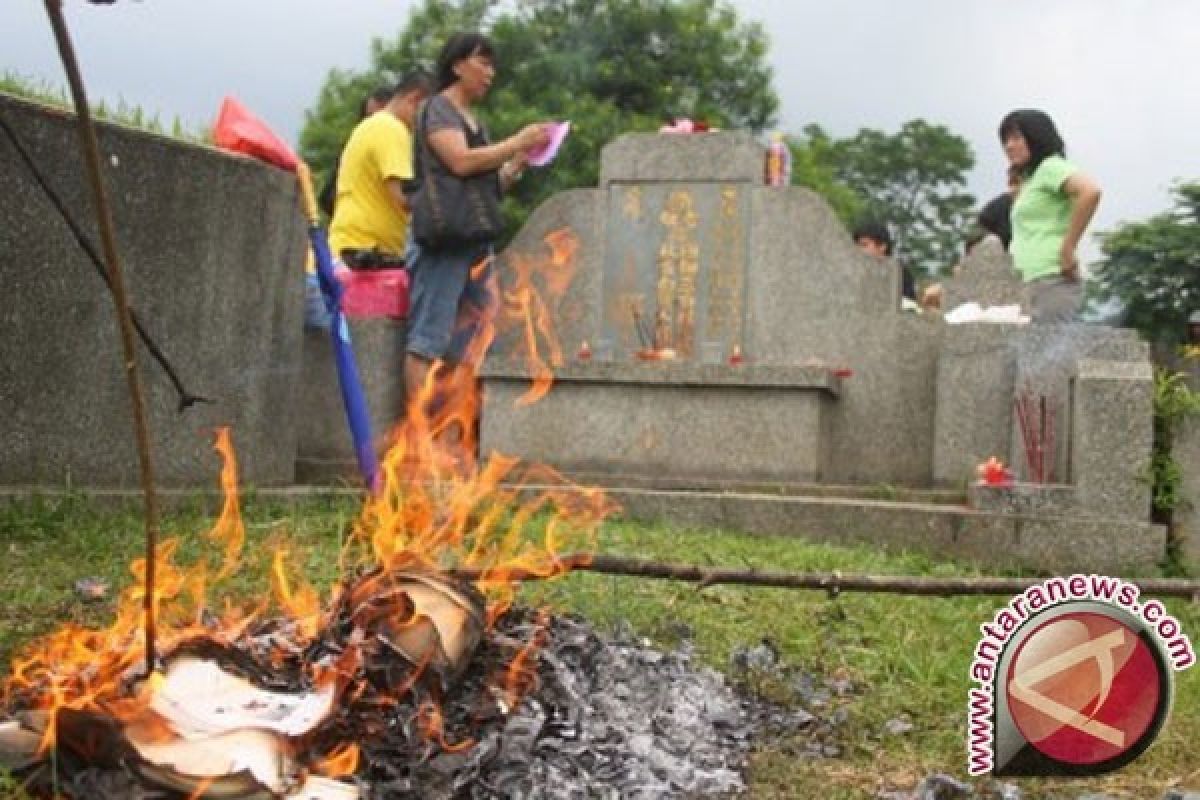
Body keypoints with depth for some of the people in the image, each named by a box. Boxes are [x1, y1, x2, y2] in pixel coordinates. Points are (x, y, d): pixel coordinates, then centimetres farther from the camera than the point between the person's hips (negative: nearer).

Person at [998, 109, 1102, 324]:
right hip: (1034, 285, 9)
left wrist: (1067, 250, -18)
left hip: (1052, 282, -9)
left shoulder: (1050, 167, -3)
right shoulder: (1030, 179, 23)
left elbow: (1090, 192, -20)